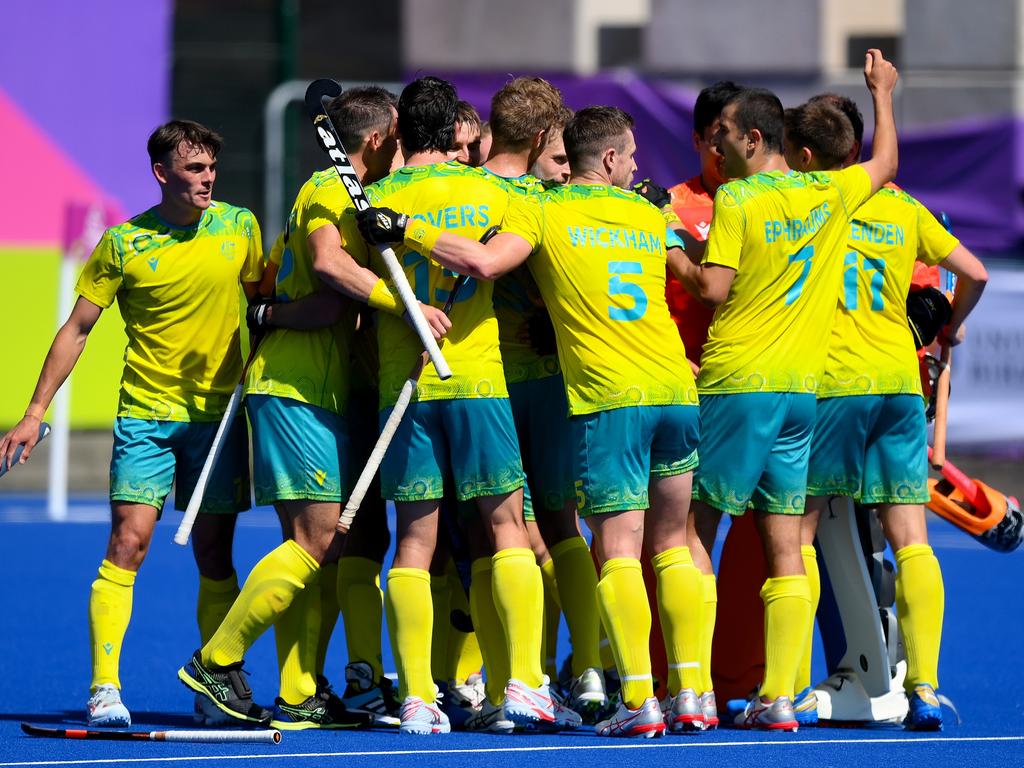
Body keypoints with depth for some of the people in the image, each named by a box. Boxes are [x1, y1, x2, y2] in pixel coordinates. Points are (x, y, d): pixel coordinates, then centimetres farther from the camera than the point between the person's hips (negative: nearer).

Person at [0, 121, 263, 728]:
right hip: (146, 411, -2)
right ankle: (105, 688, -14)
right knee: (129, 541, -13)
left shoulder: (240, 227, 2)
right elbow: (76, 330, 1)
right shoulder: (124, 244, -4)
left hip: (219, 412, 2)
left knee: (215, 556, 4)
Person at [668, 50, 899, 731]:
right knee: (786, 549, 5)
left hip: (735, 386, -5)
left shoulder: (735, 199, -9)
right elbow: (886, 163, 27)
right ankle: (780, 697, 0)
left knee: (694, 531, 2)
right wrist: (882, 94, 40)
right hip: (801, 389, 5)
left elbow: (714, 289, -14)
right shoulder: (831, 194, 7)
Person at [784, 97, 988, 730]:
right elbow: (974, 274, 13)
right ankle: (924, 687, -8)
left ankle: (795, 686, 4)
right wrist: (952, 328, 30)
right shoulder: (901, 209, 10)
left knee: (798, 530, 7)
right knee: (910, 539, 1)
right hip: (900, 380, 3)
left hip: (827, 385, -3)